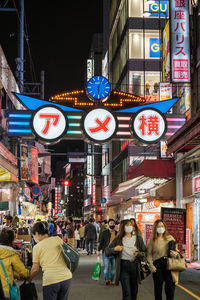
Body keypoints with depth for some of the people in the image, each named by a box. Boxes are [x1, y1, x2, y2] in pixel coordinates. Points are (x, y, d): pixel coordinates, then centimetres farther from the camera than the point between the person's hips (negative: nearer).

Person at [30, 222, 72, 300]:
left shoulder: (37, 247, 0)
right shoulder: (58, 239, 7)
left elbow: (35, 269, 3)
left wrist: (28, 279, 19)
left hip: (50, 280, -4)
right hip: (66, 277, 4)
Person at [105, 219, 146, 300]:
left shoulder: (138, 239, 6)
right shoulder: (119, 239, 3)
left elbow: (144, 252, 7)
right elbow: (106, 251, 5)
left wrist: (138, 254, -14)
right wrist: (114, 249, -14)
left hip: (134, 265, 2)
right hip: (123, 266, -2)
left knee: (134, 290, 11)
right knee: (126, 292, -8)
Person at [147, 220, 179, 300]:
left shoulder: (170, 238, 8)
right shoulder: (152, 240, 4)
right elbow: (149, 254, 3)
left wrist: (175, 253, -9)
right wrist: (151, 266, -8)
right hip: (157, 264, 0)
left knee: (170, 286, -7)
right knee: (158, 287, 5)